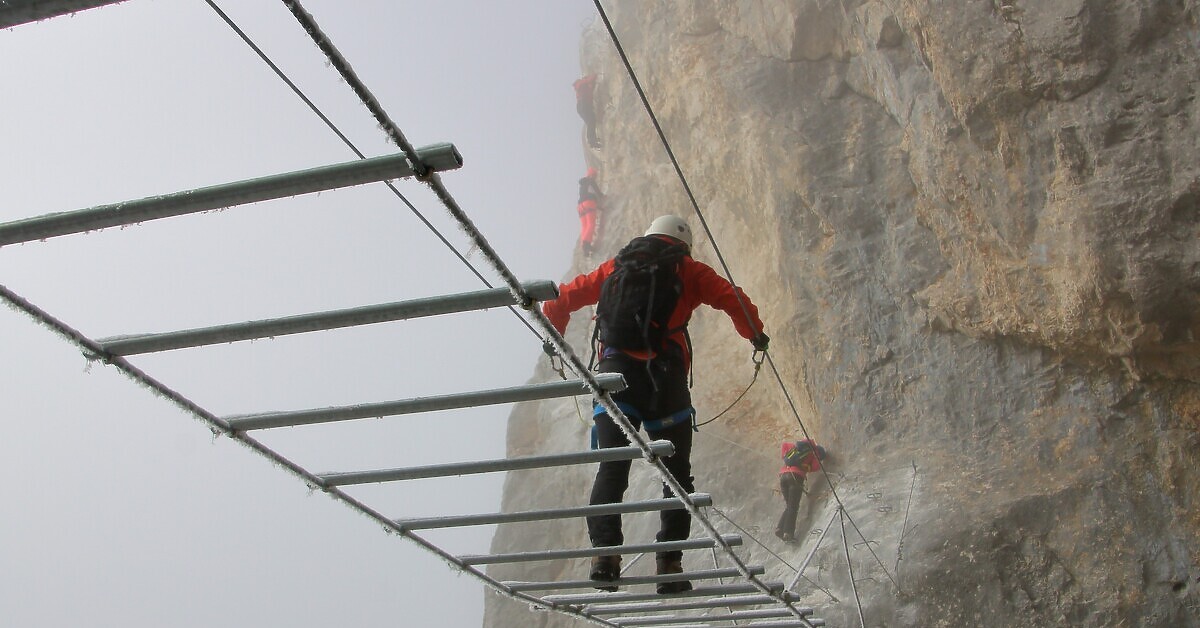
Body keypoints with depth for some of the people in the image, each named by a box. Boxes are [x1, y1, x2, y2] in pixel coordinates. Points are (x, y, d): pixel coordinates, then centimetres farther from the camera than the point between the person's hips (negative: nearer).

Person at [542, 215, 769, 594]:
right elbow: (733, 300, 5)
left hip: (615, 370, 2)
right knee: (677, 473, 8)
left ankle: (605, 551, -18)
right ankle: (669, 563, -1)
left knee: (611, 469, 0)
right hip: (663, 374, -2)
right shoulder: (687, 269, 16)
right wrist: (756, 335, 22)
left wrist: (555, 338, 39)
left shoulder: (615, 266, 24)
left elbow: (563, 298, 23)